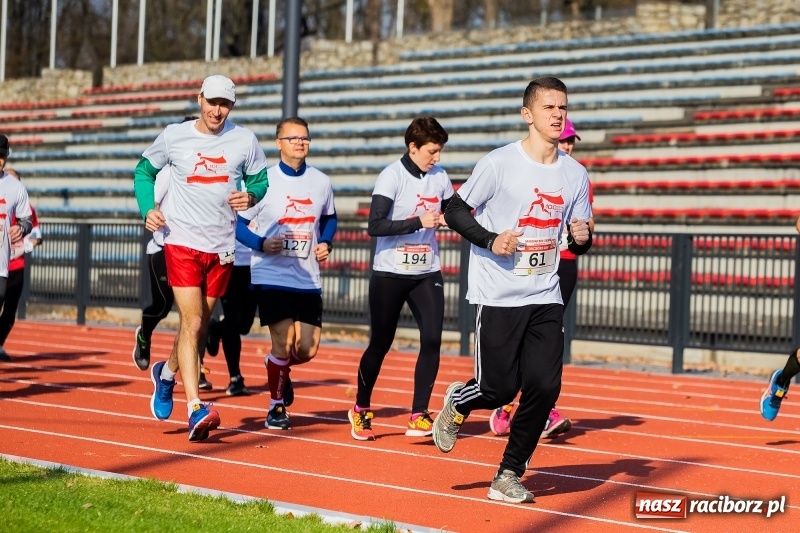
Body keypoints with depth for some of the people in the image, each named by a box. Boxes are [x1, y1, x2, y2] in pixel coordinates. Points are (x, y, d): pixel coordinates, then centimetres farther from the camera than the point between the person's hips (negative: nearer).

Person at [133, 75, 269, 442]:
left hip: (222, 246, 3)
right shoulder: (174, 136, -2)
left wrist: (251, 196, -11)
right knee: (192, 323, -13)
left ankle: (166, 372, 43)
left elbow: (260, 178, 12)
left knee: (199, 326, 14)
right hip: (182, 242, -3)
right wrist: (148, 209, -5)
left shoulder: (244, 140, 1)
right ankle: (195, 410, -16)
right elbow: (144, 171, 11)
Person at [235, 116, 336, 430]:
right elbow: (238, 223, -2)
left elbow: (329, 218, 22)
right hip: (271, 276, -4)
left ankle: (275, 368, 35)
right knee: (283, 343, -7)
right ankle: (276, 407, 14)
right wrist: (261, 244, -19)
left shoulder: (321, 182, 5)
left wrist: (326, 243, 3)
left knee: (308, 349, 1)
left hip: (308, 280, 4)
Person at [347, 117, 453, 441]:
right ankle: (361, 409, 25)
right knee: (380, 344, 5)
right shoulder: (392, 177, -13)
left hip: (427, 274, 4)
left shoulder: (440, 177, 4)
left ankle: (419, 415, -3)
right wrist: (419, 222, -26)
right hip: (390, 274, -4)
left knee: (432, 340, -10)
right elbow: (374, 226, -22)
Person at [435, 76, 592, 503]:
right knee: (499, 389, -4)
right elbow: (455, 211, -3)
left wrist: (582, 238, -8)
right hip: (497, 297, -4)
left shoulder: (575, 174, 6)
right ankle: (457, 404, 32)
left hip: (545, 298, 4)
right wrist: (491, 240, -17)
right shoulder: (499, 163, -8)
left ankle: (509, 476, 9)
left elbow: (577, 242, 15)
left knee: (544, 387, -6)